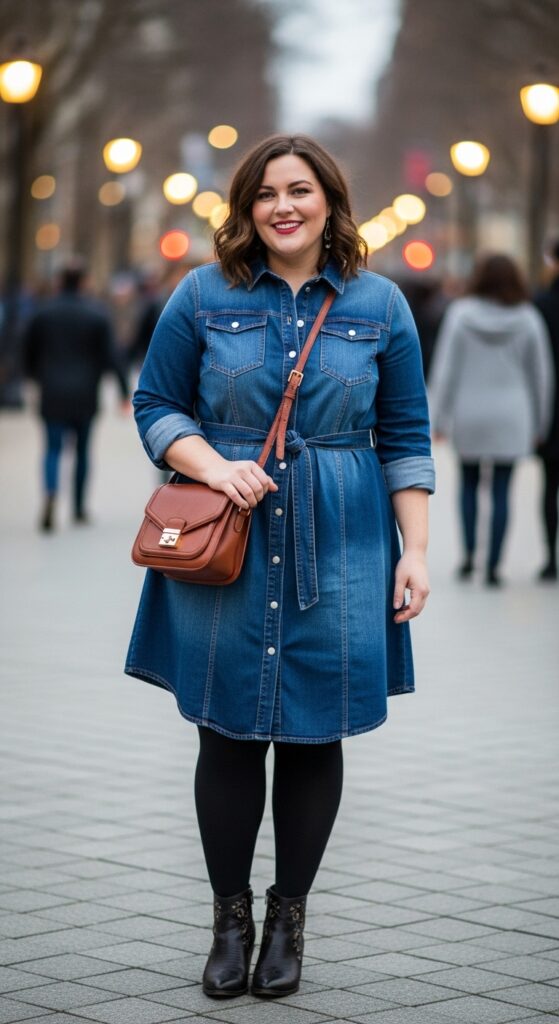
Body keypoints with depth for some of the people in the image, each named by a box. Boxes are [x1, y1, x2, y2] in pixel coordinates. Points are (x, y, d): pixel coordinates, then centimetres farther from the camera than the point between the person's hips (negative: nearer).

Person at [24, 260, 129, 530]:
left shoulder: (43, 312, -2)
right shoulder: (97, 314, -5)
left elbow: (29, 350, 5)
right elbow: (109, 355, -8)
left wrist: (36, 376, 23)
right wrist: (123, 389, -3)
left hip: (53, 394, 0)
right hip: (85, 395, 0)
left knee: (53, 449, 2)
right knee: (82, 449, 14)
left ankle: (50, 494, -27)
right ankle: (79, 509, 19)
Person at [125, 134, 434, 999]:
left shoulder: (379, 305, 4)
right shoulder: (204, 296, 2)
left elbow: (405, 438, 7)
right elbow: (155, 406, 5)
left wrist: (415, 550, 1)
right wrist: (216, 467, -13)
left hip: (337, 554, 1)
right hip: (224, 550, 0)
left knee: (313, 737, 5)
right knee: (227, 736, 3)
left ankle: (287, 918, 20)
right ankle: (230, 918, 18)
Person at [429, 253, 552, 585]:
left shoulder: (460, 314, -5)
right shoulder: (528, 319, -2)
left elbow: (446, 368, -5)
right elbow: (540, 374, 3)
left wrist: (440, 417, 0)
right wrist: (539, 422, 13)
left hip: (468, 415, 0)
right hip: (511, 416, 0)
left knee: (469, 483, 18)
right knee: (501, 490, 3)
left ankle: (469, 554, 8)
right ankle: (493, 567, 0)